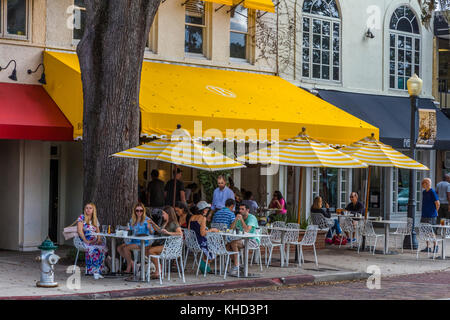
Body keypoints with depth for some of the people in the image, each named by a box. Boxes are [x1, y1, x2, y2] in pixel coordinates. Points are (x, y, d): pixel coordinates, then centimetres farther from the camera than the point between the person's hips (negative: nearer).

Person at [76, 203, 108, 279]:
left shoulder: (95, 220, 21)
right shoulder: (82, 217, 6)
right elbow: (79, 230, -4)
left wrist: (99, 239, -4)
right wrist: (86, 241, -15)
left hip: (94, 241, 4)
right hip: (84, 240, -4)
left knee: (102, 246, -30)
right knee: (94, 249, -36)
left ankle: (98, 271, -31)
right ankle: (95, 271, -33)